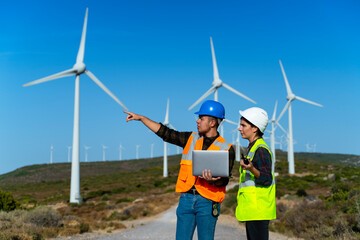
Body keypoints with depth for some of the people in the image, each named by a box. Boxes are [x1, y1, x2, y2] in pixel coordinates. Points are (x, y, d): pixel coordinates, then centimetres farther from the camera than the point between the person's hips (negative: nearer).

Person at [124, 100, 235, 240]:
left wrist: (213, 180, -26)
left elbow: (224, 180, -4)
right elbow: (165, 133, 14)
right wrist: (141, 118, 13)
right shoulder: (191, 139, 10)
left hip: (207, 202, -3)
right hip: (186, 198, 4)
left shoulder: (226, 149, -1)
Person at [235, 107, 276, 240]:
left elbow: (267, 179, -22)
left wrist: (251, 169, -36)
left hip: (258, 210, -10)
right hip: (252, 210, 10)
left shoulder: (261, 149, -14)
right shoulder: (253, 148, 17)